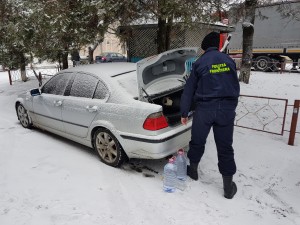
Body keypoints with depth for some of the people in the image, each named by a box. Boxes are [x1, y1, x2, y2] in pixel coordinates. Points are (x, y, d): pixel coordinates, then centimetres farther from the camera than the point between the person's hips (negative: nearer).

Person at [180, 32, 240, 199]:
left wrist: (184, 113, 6)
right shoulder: (229, 60, 9)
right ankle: (228, 186, 15)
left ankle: (193, 170, 35)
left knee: (197, 141, 16)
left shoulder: (199, 63, 1)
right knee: (225, 147, 7)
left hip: (204, 108, -2)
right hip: (227, 109, 2)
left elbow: (189, 89, 1)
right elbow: (236, 86, 16)